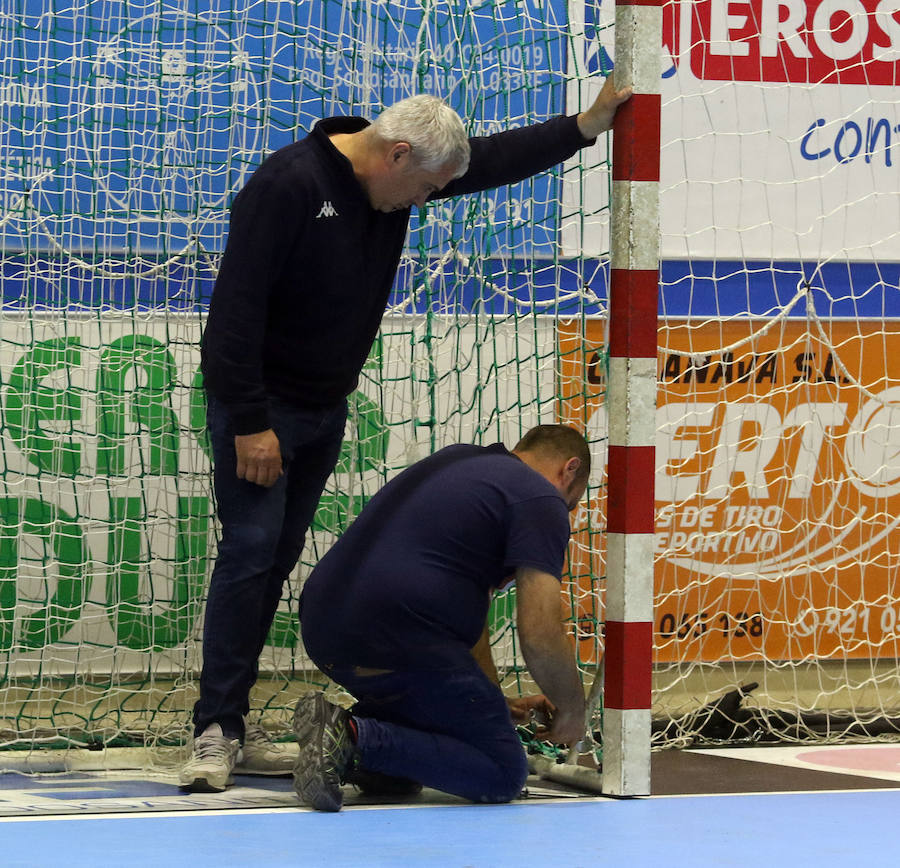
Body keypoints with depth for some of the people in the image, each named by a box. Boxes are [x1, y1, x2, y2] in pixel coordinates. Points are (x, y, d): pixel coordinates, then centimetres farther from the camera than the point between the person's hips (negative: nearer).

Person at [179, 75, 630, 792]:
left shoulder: (393, 178, 2)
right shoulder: (289, 185, -22)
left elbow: (497, 158, 13)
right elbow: (238, 306, -24)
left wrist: (588, 125, 5)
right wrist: (249, 422, -25)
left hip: (325, 410, 8)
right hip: (257, 407, -8)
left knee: (274, 563, 7)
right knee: (250, 551, -15)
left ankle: (233, 731, 9)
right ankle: (217, 732, -14)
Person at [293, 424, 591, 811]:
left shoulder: (453, 460, 26)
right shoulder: (540, 501, 0)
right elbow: (540, 637, -8)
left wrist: (494, 701, 36)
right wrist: (572, 711, 10)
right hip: (393, 645, -9)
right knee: (503, 773, 2)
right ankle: (356, 740, -16)